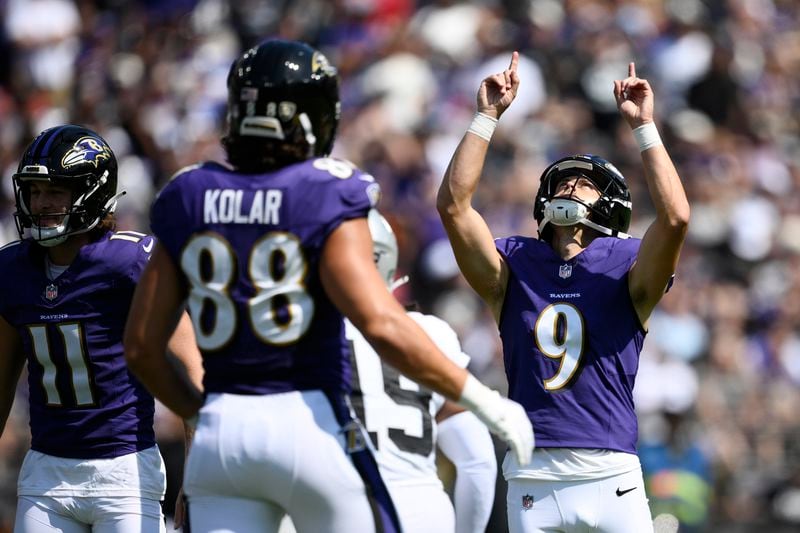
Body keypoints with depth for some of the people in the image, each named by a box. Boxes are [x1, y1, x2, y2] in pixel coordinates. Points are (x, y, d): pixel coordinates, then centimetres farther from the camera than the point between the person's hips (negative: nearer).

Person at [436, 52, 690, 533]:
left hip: (610, 476, -2)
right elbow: (454, 204, 1)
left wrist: (643, 125, -7)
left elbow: (675, 218, -12)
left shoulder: (625, 267, 6)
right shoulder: (515, 265, 12)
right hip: (531, 480, 2)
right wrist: (488, 116, 1)